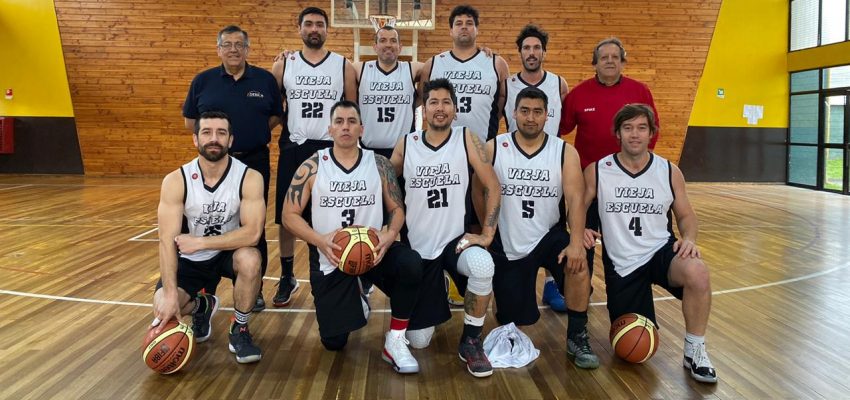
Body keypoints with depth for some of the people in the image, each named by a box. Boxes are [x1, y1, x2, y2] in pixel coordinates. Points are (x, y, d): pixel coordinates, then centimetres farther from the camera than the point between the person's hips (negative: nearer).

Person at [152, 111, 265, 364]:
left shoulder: (249, 178, -21)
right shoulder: (176, 181, -18)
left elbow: (252, 233, -30)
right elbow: (168, 241, -23)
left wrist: (200, 242, -29)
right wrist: (170, 293, -32)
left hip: (228, 253, -1)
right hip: (190, 258, 1)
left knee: (250, 259, -35)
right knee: (163, 308, -20)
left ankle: (239, 329, -8)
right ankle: (201, 307, 19)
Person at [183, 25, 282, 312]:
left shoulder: (265, 80, 2)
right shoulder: (202, 81, 3)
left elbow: (276, 116, 8)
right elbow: (190, 121, 8)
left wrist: (252, 134, -3)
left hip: (255, 162, 0)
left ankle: (254, 289, 18)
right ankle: (208, 289, 20)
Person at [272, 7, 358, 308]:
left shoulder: (343, 66, 5)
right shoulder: (283, 66, 6)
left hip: (331, 149, -1)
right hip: (293, 149, 1)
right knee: (286, 217, 5)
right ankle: (287, 278, 20)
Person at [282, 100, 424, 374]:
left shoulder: (379, 164, 0)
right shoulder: (312, 167, -4)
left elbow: (397, 209, 2)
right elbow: (290, 215, -5)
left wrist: (389, 236, -20)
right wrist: (320, 241, -23)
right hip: (330, 258, 0)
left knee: (410, 264, -34)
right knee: (333, 341, 3)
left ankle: (395, 341, -15)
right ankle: (354, 297, 37)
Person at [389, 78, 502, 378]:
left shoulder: (467, 140, -6)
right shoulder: (405, 145, -2)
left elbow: (492, 187, -6)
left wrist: (487, 234, -13)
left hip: (456, 239, -1)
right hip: (417, 248, 2)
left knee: (483, 265, -39)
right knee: (417, 340, 3)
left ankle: (470, 341, -13)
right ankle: (434, 301, 41)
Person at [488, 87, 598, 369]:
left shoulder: (565, 152, -5)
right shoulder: (493, 149, -5)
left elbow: (576, 199, -14)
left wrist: (576, 242, -28)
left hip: (549, 236, 0)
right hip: (507, 244, 0)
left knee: (578, 264, -32)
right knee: (511, 320, 5)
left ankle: (577, 337, -12)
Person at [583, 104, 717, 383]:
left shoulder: (670, 172, -3)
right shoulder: (596, 172, -8)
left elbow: (686, 215, 8)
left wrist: (689, 239, -13)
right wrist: (581, 230, -19)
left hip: (661, 250, 1)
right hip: (621, 264, 0)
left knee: (697, 273, -36)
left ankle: (694, 351, -12)